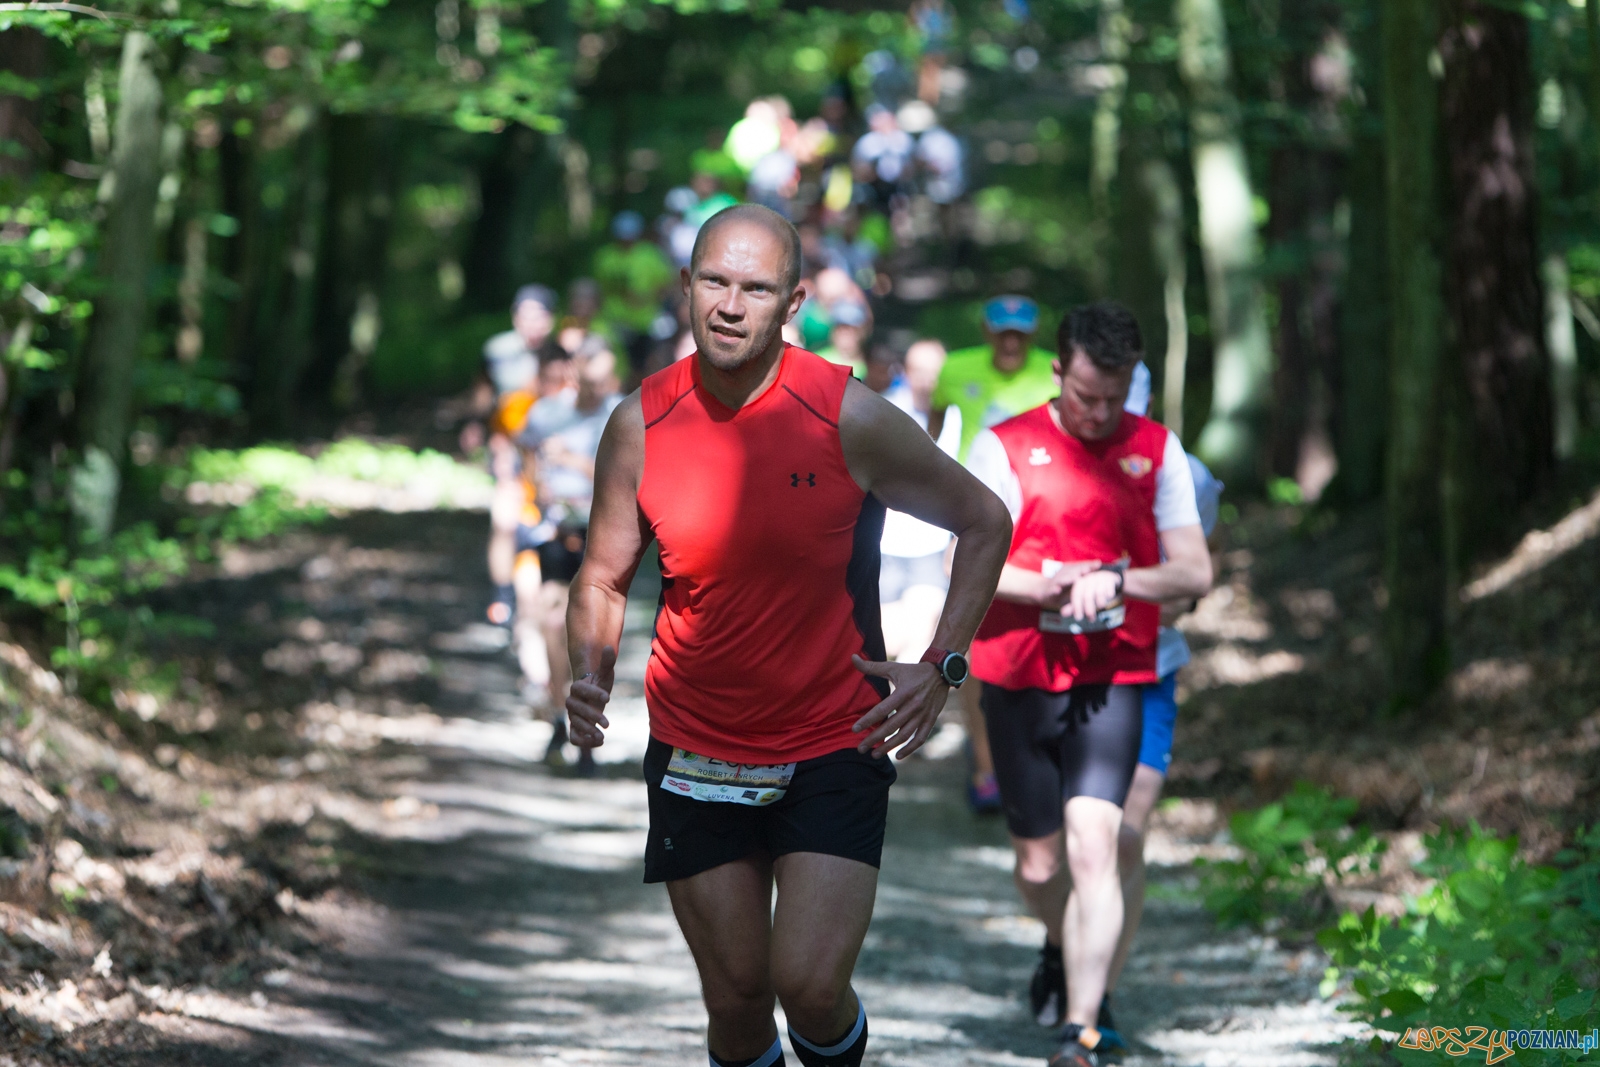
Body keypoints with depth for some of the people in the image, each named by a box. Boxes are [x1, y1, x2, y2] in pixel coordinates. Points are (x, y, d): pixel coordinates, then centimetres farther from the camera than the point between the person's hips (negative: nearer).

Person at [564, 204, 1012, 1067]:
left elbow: (984, 521, 1)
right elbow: (602, 580, 6)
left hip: (834, 745, -2)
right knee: (735, 998, 6)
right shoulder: (641, 426, -6)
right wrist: (590, 678, -13)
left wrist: (940, 667, -6)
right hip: (695, 757, 2)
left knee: (810, 987, -14)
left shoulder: (848, 419, -12)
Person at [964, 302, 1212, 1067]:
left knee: (1093, 845, -17)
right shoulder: (1006, 447, -1)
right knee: (1037, 865, 10)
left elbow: (1194, 572, 0)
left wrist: (1115, 581, -17)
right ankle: (1063, 950, 45)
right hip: (1018, 679, 1)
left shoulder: (1156, 451, 4)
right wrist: (1045, 587, -22)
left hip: (1113, 680, -1)